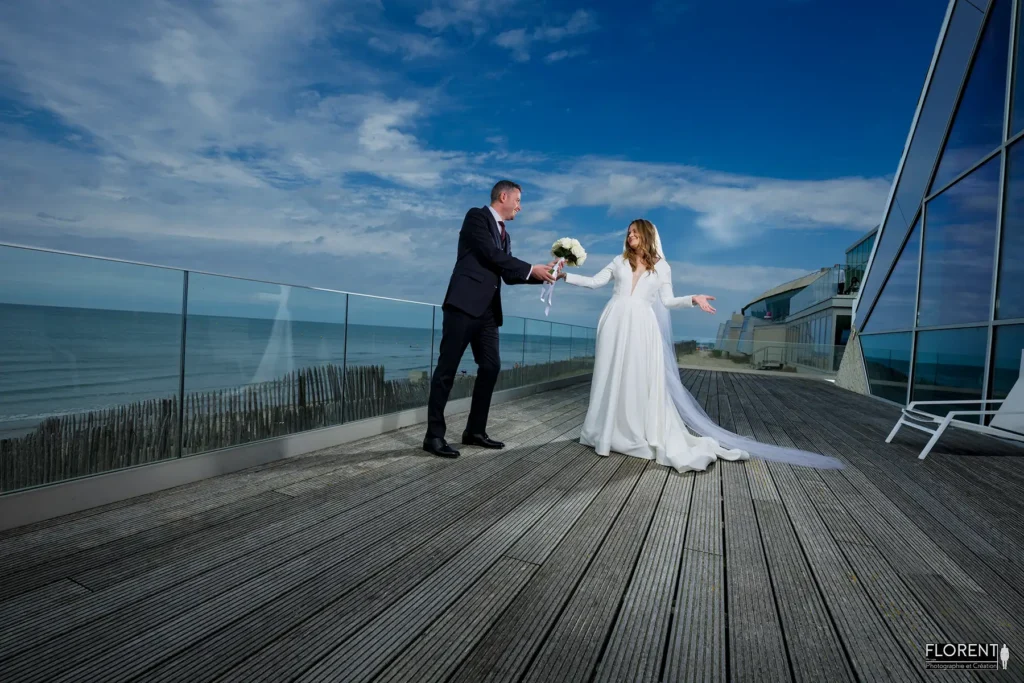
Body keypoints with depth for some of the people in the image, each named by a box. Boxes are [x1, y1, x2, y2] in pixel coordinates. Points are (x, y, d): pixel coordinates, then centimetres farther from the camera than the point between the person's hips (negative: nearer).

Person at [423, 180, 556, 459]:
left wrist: (541, 274, 8)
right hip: (464, 304, -9)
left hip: (488, 310, 9)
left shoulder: (504, 234, 23)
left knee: (491, 366, 7)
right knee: (447, 368, -6)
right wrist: (531, 269, -8)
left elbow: (509, 274, 18)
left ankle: (475, 431, 17)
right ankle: (434, 435, 0)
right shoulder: (476, 216, -1)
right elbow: (492, 255, -13)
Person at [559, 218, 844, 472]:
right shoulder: (619, 261, 12)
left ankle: (665, 440, 5)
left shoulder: (661, 266, 10)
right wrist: (565, 275, 0)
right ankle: (607, 433, 16)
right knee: (611, 379, 5)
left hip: (642, 328, -1)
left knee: (645, 382, -4)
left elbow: (667, 301, 10)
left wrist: (693, 299, -4)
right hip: (616, 324, 2)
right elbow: (594, 282, 8)